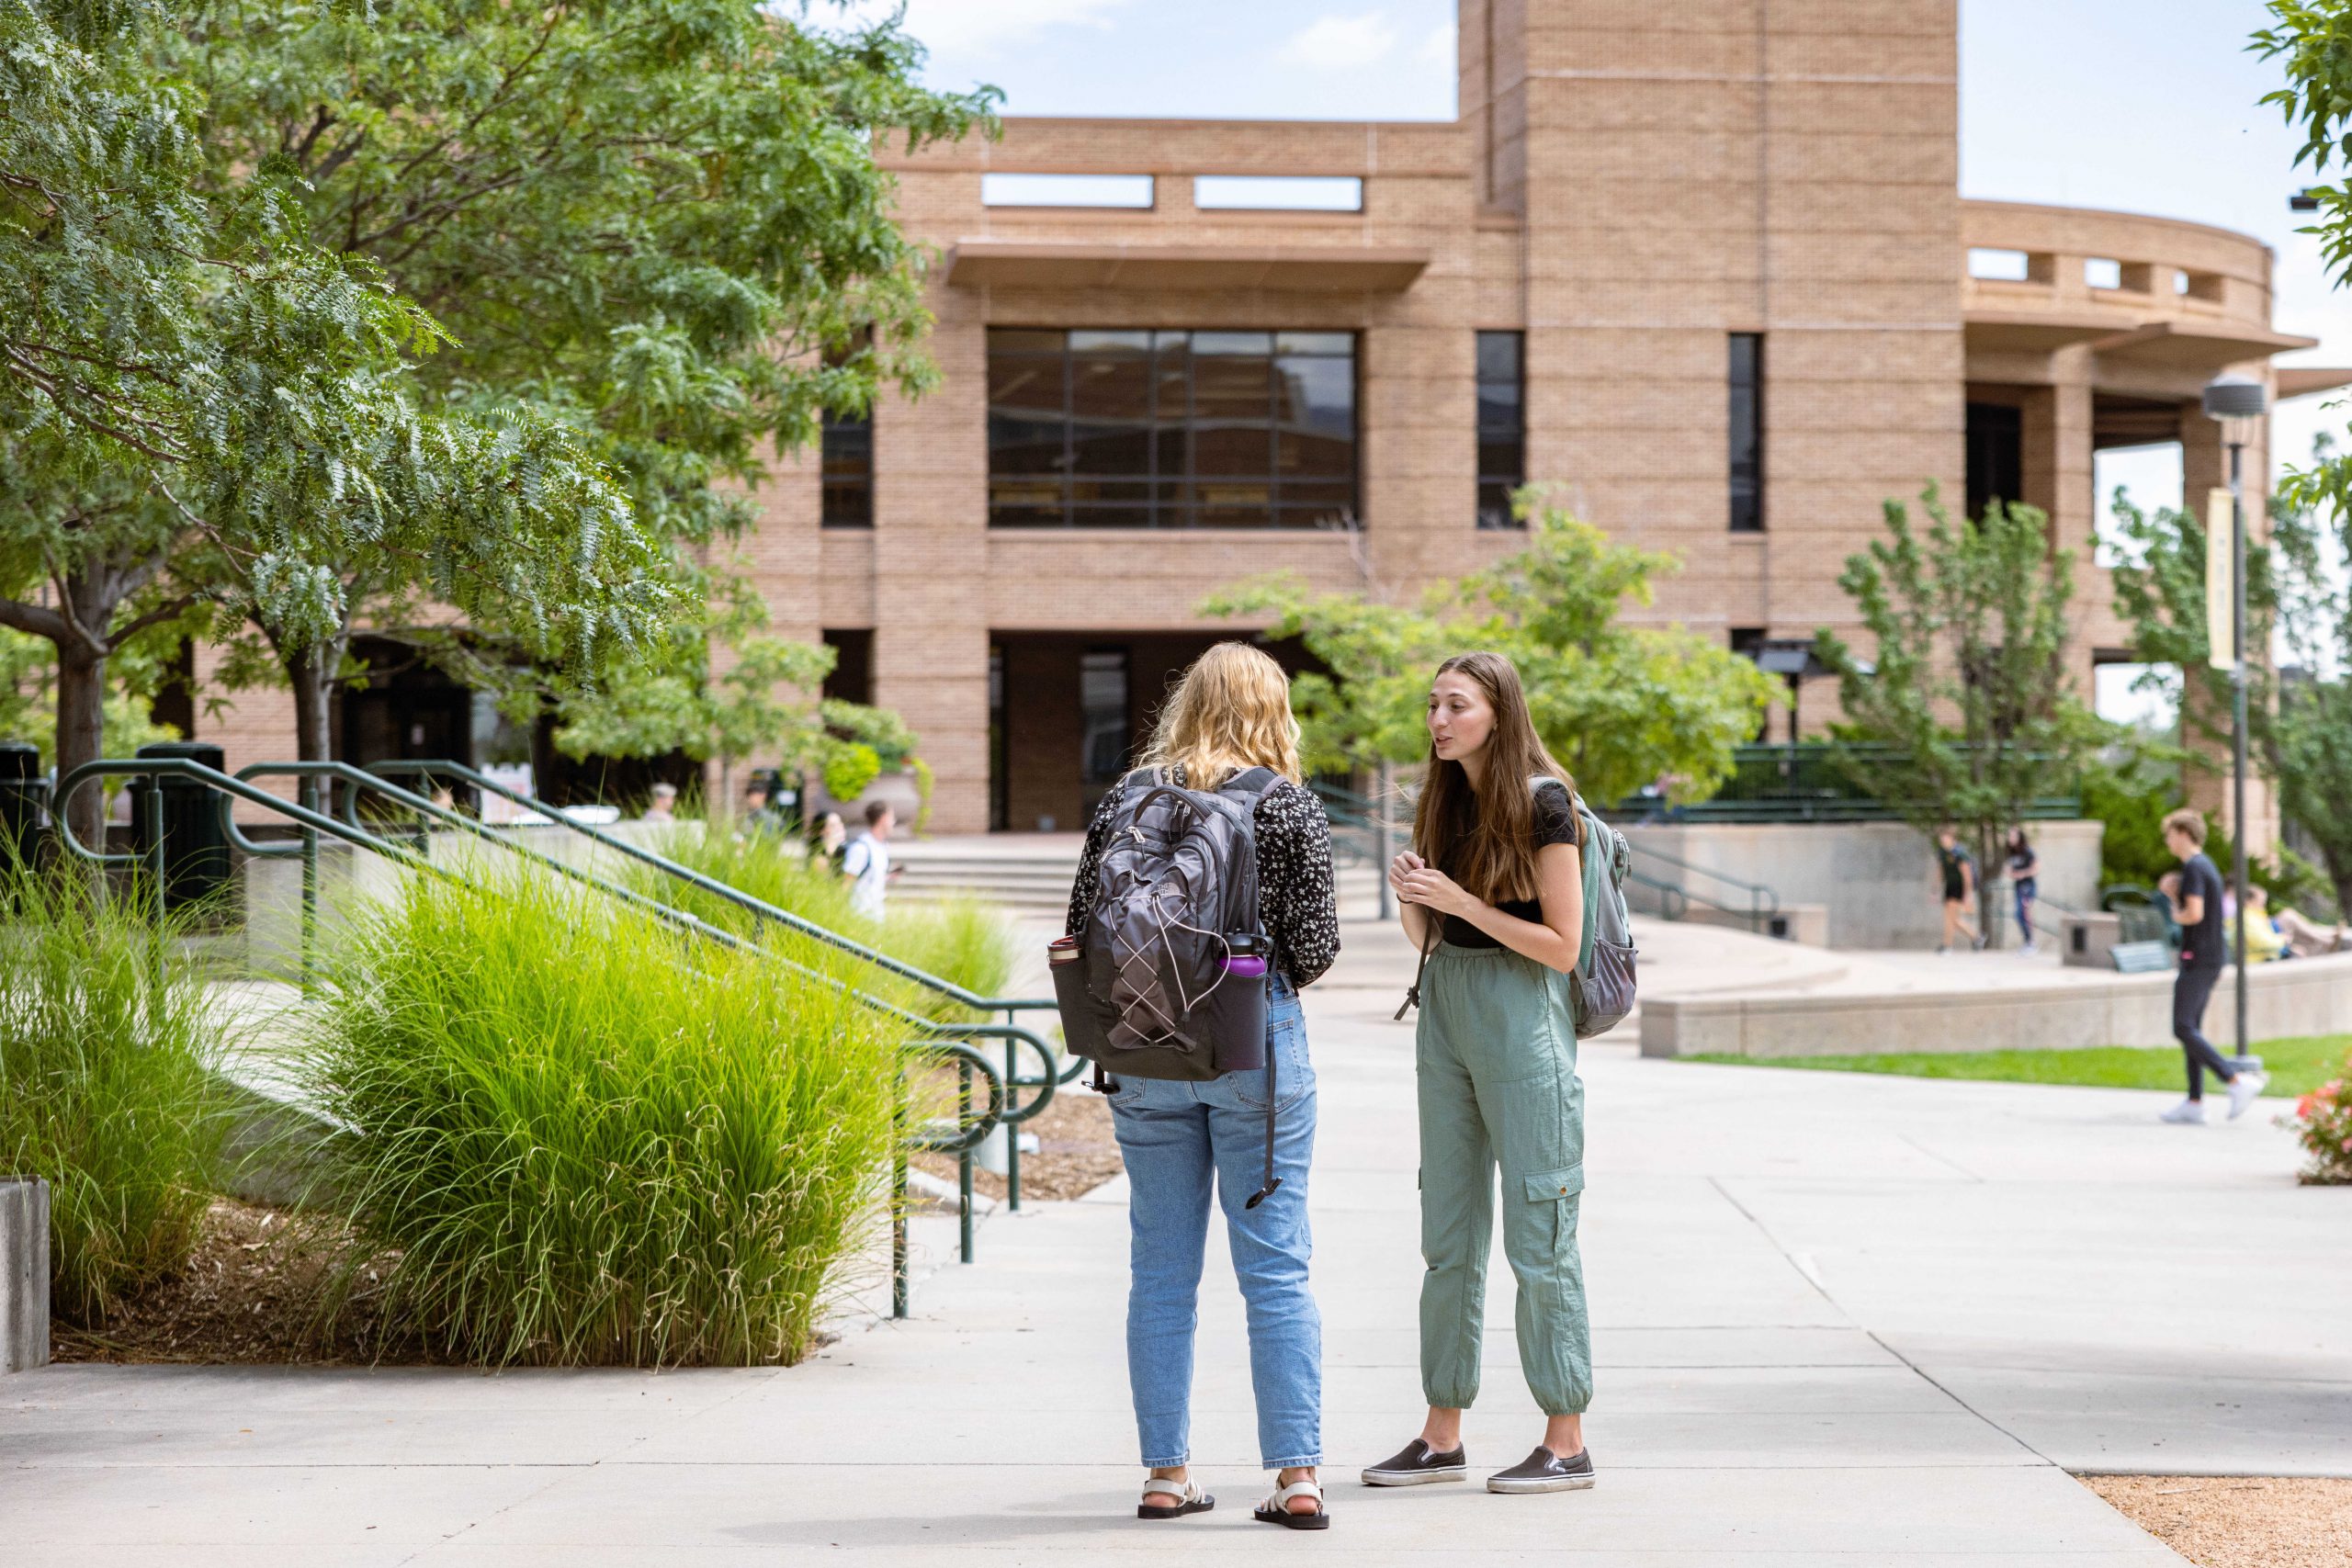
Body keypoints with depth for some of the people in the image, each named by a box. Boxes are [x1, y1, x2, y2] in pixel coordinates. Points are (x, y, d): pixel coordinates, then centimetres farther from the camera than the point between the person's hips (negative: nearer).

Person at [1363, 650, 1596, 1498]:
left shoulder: (1543, 804, -10)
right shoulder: (1443, 802, 11)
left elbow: (1562, 945, -13)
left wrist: (1460, 900, -17)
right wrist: (1409, 895, -5)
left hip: (1522, 1021, -7)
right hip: (1446, 1015, 7)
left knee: (1539, 1236, -4)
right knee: (1449, 1235, 10)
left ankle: (1566, 1442, 3)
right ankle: (1442, 1435, 15)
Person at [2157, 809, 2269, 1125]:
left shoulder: (2194, 868, -13)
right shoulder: (2207, 866, 18)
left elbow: (2194, 913, -23)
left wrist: (2176, 915, -4)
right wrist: (2175, 894, 11)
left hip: (2198, 959, -10)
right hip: (2213, 958, 10)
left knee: (2184, 1028, -11)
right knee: (2191, 1029, 10)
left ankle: (2238, 1079, -20)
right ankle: (2194, 1103, 8)